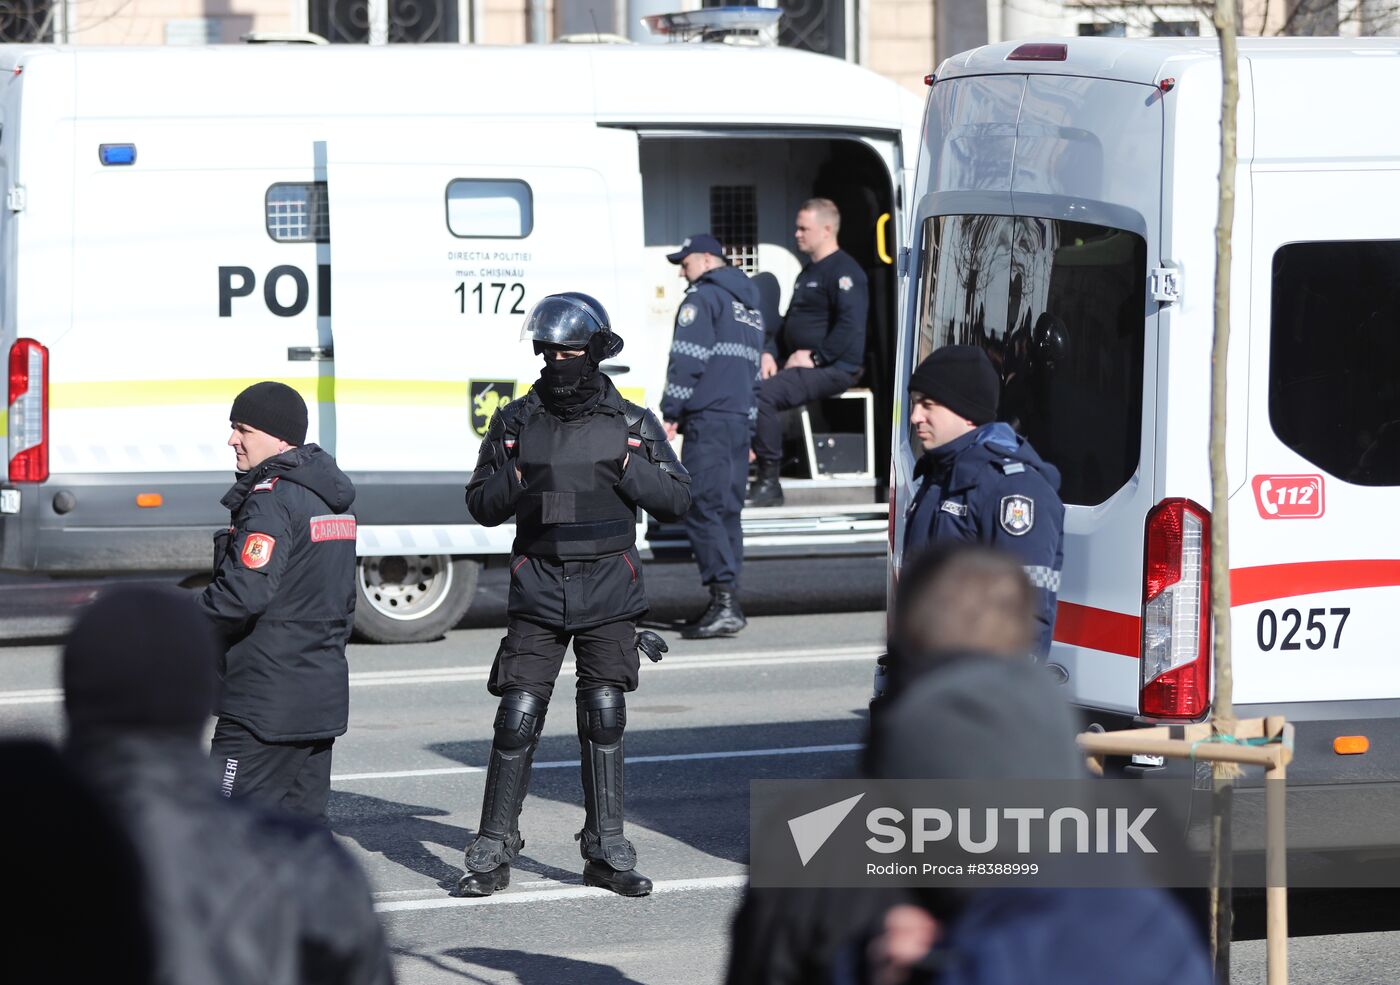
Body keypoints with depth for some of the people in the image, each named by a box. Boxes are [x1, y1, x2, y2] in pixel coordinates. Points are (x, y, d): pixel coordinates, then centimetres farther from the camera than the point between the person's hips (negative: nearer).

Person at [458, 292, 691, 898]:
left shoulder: (632, 425, 4)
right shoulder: (516, 422, 5)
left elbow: (677, 501, 4)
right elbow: (481, 506, 9)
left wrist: (630, 469, -12)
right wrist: (512, 483, -12)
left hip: (608, 593, 0)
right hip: (538, 589, 0)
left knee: (605, 719, 4)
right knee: (517, 718, -5)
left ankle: (606, 852, 13)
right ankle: (492, 853, 2)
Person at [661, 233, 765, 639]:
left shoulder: (703, 297, -5)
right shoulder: (749, 304, 24)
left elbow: (688, 359, -13)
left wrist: (670, 412, -9)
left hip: (708, 419, -9)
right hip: (740, 417, 9)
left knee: (703, 509, -11)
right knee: (726, 509, 11)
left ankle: (725, 601, -20)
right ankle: (725, 605, 10)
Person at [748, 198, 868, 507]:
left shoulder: (844, 271, -11)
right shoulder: (808, 271, 22)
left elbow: (851, 326, -23)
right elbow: (790, 322, 28)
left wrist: (814, 356, -20)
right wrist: (770, 352, 10)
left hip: (833, 368, -10)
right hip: (801, 365, 10)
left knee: (762, 394, -27)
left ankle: (769, 484, -23)